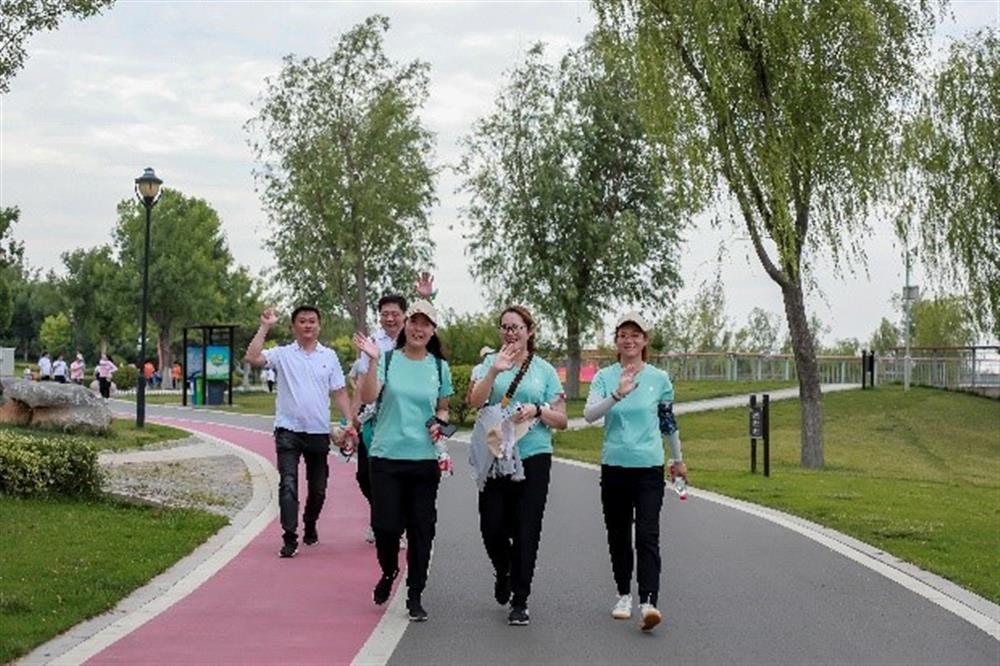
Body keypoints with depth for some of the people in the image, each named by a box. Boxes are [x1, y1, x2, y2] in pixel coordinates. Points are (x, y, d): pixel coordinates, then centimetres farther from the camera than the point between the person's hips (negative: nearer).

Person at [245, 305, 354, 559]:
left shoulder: (329, 356, 8)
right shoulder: (282, 354, 1)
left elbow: (339, 392, 9)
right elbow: (253, 358, -16)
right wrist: (264, 327, -17)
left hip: (319, 432, 3)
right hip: (288, 431, -3)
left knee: (318, 488, 14)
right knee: (288, 485, -13)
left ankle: (310, 527, 35)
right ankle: (289, 538, -13)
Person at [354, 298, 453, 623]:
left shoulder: (440, 367, 9)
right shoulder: (387, 360, -1)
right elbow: (368, 397, -15)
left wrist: (440, 423, -2)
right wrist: (372, 361, -26)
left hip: (424, 458, 2)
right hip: (386, 455, -2)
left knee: (421, 529, 3)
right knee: (385, 524, -5)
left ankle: (415, 596, 16)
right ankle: (388, 571, 28)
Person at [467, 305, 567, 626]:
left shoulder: (545, 370, 7)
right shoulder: (491, 362, 6)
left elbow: (561, 420, 7)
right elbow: (475, 401, -9)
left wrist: (537, 411, -12)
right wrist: (494, 371, -22)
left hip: (533, 458, 0)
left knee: (526, 531, -1)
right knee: (492, 527, 0)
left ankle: (520, 602, 8)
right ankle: (503, 573, 33)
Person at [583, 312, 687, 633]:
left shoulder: (659, 379, 3)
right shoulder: (604, 377, 2)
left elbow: (669, 422, 16)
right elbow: (589, 414, -14)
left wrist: (678, 459, 25)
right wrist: (618, 394, -29)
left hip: (649, 467, -1)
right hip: (614, 466, 2)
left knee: (647, 535, -13)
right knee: (618, 536, 10)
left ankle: (648, 602, -22)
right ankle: (624, 596, 25)